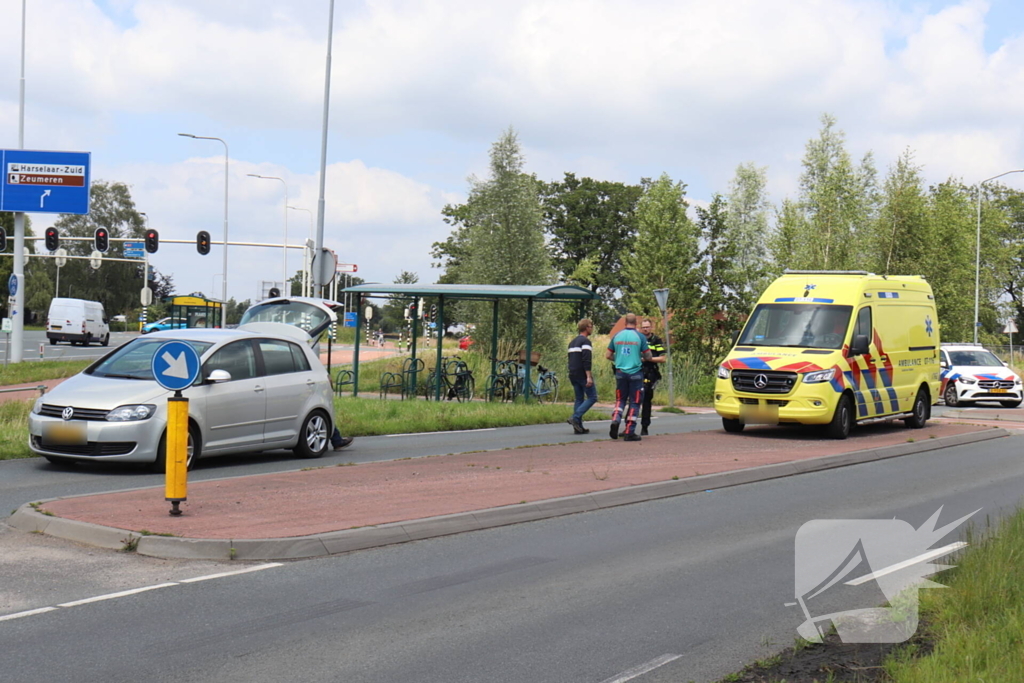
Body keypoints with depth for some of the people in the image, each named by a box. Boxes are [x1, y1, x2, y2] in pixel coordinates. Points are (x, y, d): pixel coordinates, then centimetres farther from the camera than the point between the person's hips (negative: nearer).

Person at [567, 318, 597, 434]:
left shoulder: (572, 342, 19)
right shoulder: (585, 341, -10)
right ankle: (575, 418, -17)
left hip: (573, 375, 9)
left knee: (579, 399, 10)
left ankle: (578, 426, 4)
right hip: (582, 375, -9)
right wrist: (589, 376, -23)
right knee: (592, 397, -4)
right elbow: (586, 360, -19)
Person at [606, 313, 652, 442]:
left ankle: (615, 420, -8)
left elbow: (607, 355, 7)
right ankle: (629, 432, 2)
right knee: (634, 402, 5)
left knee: (620, 399, 17)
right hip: (635, 373, -3)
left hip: (620, 372, 3)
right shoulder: (640, 337, -6)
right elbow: (648, 357, -3)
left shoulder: (617, 336, 3)